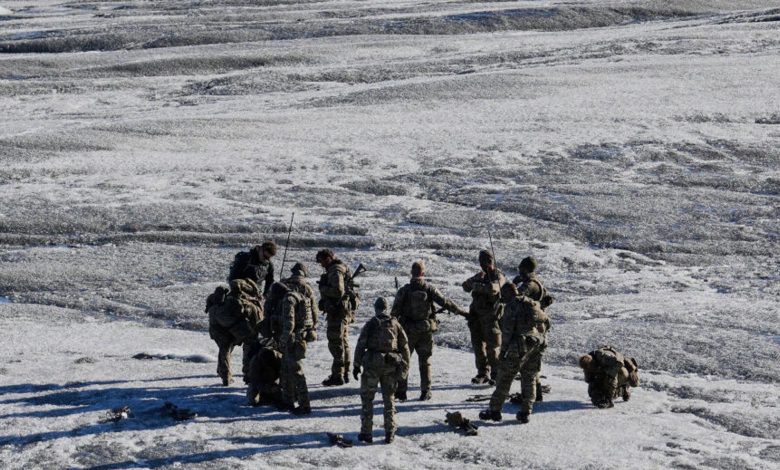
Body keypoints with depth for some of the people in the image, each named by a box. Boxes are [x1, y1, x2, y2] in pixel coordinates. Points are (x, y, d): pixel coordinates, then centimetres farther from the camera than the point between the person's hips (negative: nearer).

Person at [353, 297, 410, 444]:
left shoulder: (370, 324, -2)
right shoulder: (396, 324, 7)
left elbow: (361, 345, -5)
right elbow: (405, 347, 8)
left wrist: (357, 365, 0)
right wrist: (405, 367, 13)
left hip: (372, 365, -3)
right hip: (391, 366, 3)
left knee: (367, 398, 7)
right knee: (389, 399, 12)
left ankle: (366, 433, 7)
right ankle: (390, 433, 9)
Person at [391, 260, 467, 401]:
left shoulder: (404, 291, -9)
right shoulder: (430, 289, -7)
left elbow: (395, 311, -7)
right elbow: (445, 302, -8)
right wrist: (462, 312, 1)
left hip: (408, 331, -1)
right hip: (426, 331, 1)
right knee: (425, 362, 11)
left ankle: (401, 391, 9)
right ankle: (425, 392, 11)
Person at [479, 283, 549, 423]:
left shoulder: (512, 305, -8)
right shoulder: (534, 304, 15)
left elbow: (507, 329, -12)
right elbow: (542, 326, 16)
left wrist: (503, 349, -7)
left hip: (518, 346, -7)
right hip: (536, 347, 7)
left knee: (504, 379, 2)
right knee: (529, 380, 14)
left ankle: (494, 410, 4)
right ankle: (525, 412, 11)